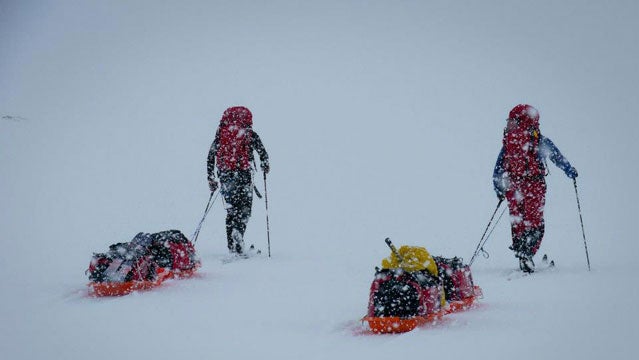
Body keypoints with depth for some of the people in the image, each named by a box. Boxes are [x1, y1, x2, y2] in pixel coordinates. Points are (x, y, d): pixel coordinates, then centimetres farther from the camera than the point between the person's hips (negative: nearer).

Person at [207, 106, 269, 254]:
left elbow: (210, 156, 8)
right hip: (243, 174, -3)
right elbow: (263, 153, -5)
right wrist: (265, 166, 16)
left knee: (231, 210, 14)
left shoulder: (221, 134, 8)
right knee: (244, 210, 3)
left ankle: (232, 247, 13)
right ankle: (238, 231, -26)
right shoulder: (249, 134, -1)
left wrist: (211, 178, 14)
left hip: (225, 175, 3)